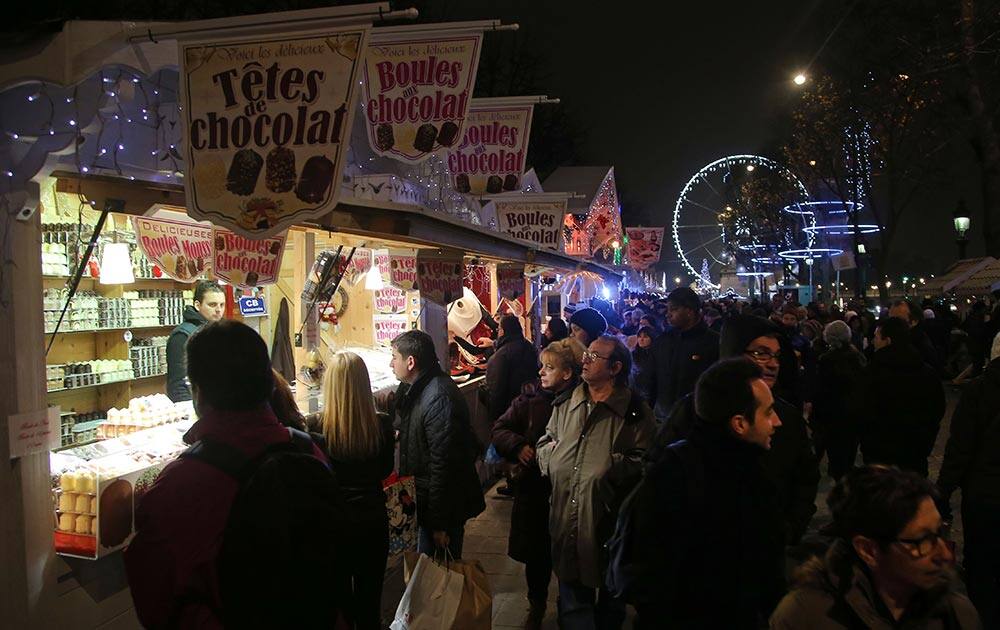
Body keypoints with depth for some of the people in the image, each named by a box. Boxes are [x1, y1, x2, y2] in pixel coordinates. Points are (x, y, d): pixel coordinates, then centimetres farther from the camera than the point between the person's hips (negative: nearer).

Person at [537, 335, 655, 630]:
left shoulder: (635, 411, -8)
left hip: (610, 520, -4)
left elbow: (643, 461, -12)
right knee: (572, 596, 15)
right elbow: (546, 441, 18)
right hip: (566, 519, 4)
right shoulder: (565, 402, 8)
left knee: (611, 604, 16)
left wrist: (610, 466, -21)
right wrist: (550, 459, 0)